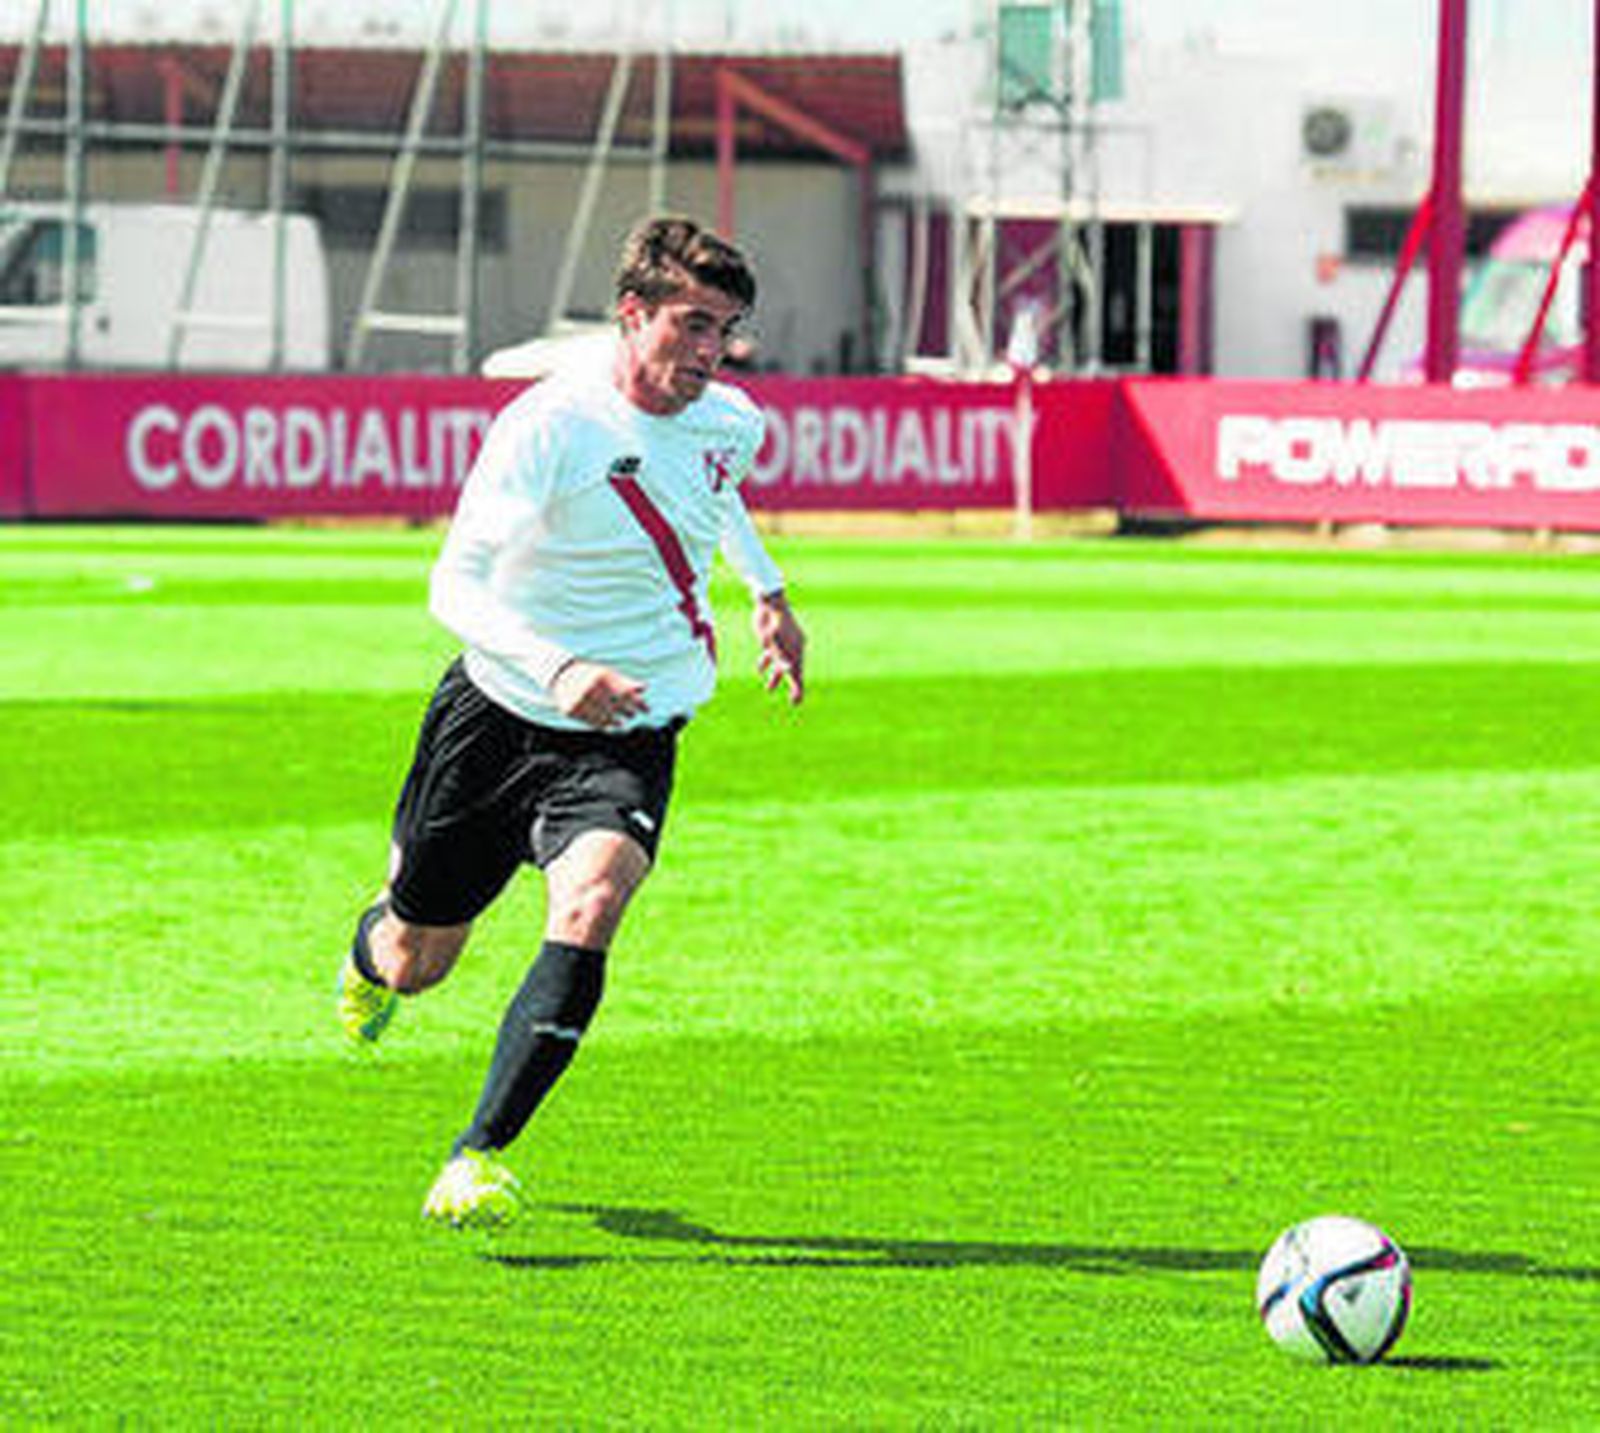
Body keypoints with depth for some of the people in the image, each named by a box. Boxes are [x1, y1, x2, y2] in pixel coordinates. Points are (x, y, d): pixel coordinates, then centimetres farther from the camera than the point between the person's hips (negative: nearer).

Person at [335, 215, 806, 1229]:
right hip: (500, 716, -2)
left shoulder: (732, 422, -3)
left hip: (631, 740, 3)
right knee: (417, 961, 13)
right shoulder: (549, 425, -21)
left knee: (588, 913, -27)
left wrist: (769, 593, 32)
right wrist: (558, 669, -41)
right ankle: (373, 951, 53)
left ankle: (481, 1158, -27)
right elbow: (457, 585, -27)